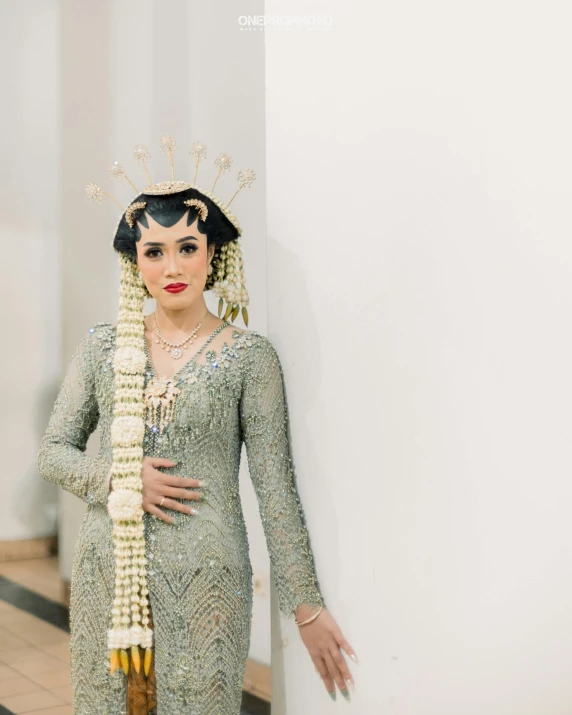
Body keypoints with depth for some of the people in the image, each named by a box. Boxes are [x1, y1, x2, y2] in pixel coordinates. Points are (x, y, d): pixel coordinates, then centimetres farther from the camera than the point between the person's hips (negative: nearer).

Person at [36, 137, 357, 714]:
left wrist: (306, 606, -8)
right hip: (107, 575, 3)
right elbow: (52, 451, 9)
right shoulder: (102, 346, 5)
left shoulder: (249, 356, -5)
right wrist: (119, 480, -11)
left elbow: (276, 488, -6)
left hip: (203, 580, -3)